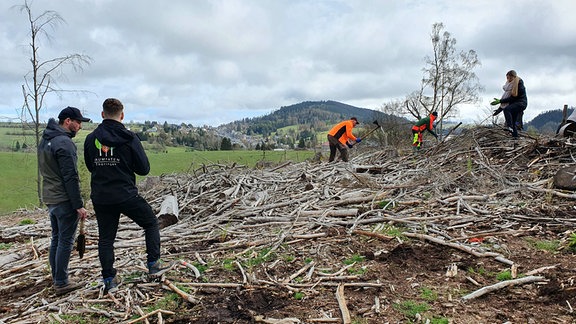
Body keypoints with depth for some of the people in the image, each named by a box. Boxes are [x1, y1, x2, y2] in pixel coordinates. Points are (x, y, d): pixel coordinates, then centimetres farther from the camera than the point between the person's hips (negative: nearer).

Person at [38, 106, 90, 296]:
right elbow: (70, 177, -21)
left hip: (49, 198, 9)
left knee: (56, 239, 16)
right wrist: (78, 205, -18)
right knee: (65, 241, -1)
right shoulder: (64, 142, -18)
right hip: (64, 200, -9)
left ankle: (56, 279, 25)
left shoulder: (45, 140, 12)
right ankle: (61, 283, 5)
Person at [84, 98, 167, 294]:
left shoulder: (91, 138, 1)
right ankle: (153, 266, 15)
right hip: (126, 195, -3)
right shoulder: (129, 138, -11)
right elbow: (144, 169, -8)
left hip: (100, 198, 4)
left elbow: (90, 166, 13)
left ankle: (109, 281, 18)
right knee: (151, 223, 15)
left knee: (105, 238, 13)